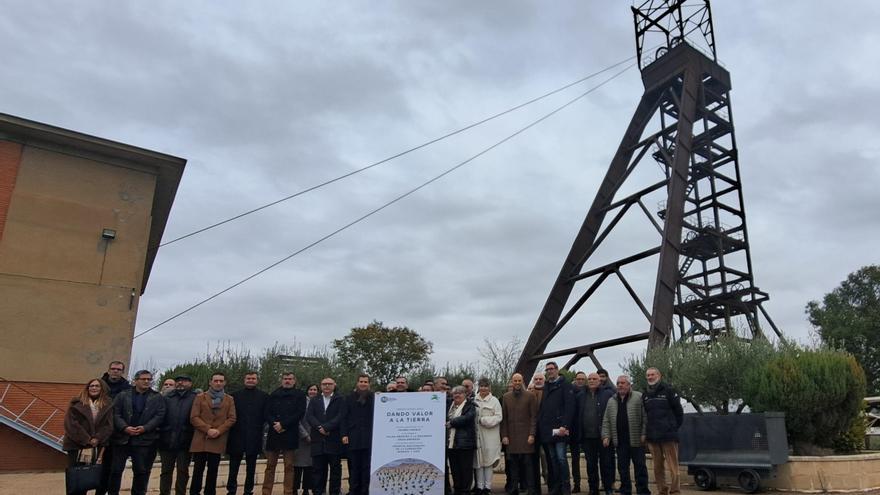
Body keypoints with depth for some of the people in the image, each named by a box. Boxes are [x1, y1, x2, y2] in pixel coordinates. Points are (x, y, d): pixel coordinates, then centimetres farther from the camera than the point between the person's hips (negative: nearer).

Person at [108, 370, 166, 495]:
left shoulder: (157, 397, 7)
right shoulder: (123, 395, 8)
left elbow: (159, 416, -1)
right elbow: (116, 414, 0)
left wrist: (145, 428, -14)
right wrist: (125, 427, -15)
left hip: (145, 439, 0)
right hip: (122, 437, 1)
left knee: (141, 470, 4)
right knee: (116, 469, 5)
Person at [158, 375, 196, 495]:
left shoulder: (195, 398, 1)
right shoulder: (167, 397, 10)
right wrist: (161, 435, -4)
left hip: (185, 441, -3)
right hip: (167, 440, 3)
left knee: (183, 470, 6)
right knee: (166, 470, 11)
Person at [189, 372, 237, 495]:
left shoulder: (229, 399, 10)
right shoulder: (200, 397, 7)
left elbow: (232, 418, 3)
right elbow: (194, 417, -2)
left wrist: (219, 431, -12)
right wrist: (207, 429, -14)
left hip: (218, 440, 1)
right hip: (201, 439, -1)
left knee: (213, 470, 6)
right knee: (198, 469, 1)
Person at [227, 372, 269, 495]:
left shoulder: (264, 396, 4)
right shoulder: (235, 395, 6)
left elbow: (266, 415, 3)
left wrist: (258, 426, -4)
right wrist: (233, 428, -3)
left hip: (254, 437, 0)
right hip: (237, 436, 0)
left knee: (251, 467, 8)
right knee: (233, 466, 3)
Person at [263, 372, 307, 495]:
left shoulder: (299, 395, 6)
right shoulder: (274, 395, 14)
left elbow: (300, 413, -5)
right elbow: (267, 413, 7)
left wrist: (283, 424, -12)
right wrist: (274, 425, -11)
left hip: (290, 435, -2)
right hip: (273, 434, 2)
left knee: (289, 466, 0)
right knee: (270, 465, 4)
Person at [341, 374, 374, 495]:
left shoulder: (374, 397, 5)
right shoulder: (350, 398, 11)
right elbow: (345, 417, 6)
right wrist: (344, 434, -3)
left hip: (369, 437, -1)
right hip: (353, 437, 1)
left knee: (367, 466, 3)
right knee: (354, 467, 5)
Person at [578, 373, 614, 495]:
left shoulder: (608, 394, -1)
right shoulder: (581, 397, 9)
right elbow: (577, 416, 12)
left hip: (604, 436, -3)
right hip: (587, 437, 3)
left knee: (606, 463, 4)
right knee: (591, 464, 10)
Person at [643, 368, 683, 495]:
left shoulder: (668, 391, -2)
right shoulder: (645, 395, 12)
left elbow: (679, 411, 0)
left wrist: (674, 427, 2)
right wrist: (647, 431, 12)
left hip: (669, 436, -5)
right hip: (652, 437, 5)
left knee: (672, 466, -5)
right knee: (657, 467, 9)